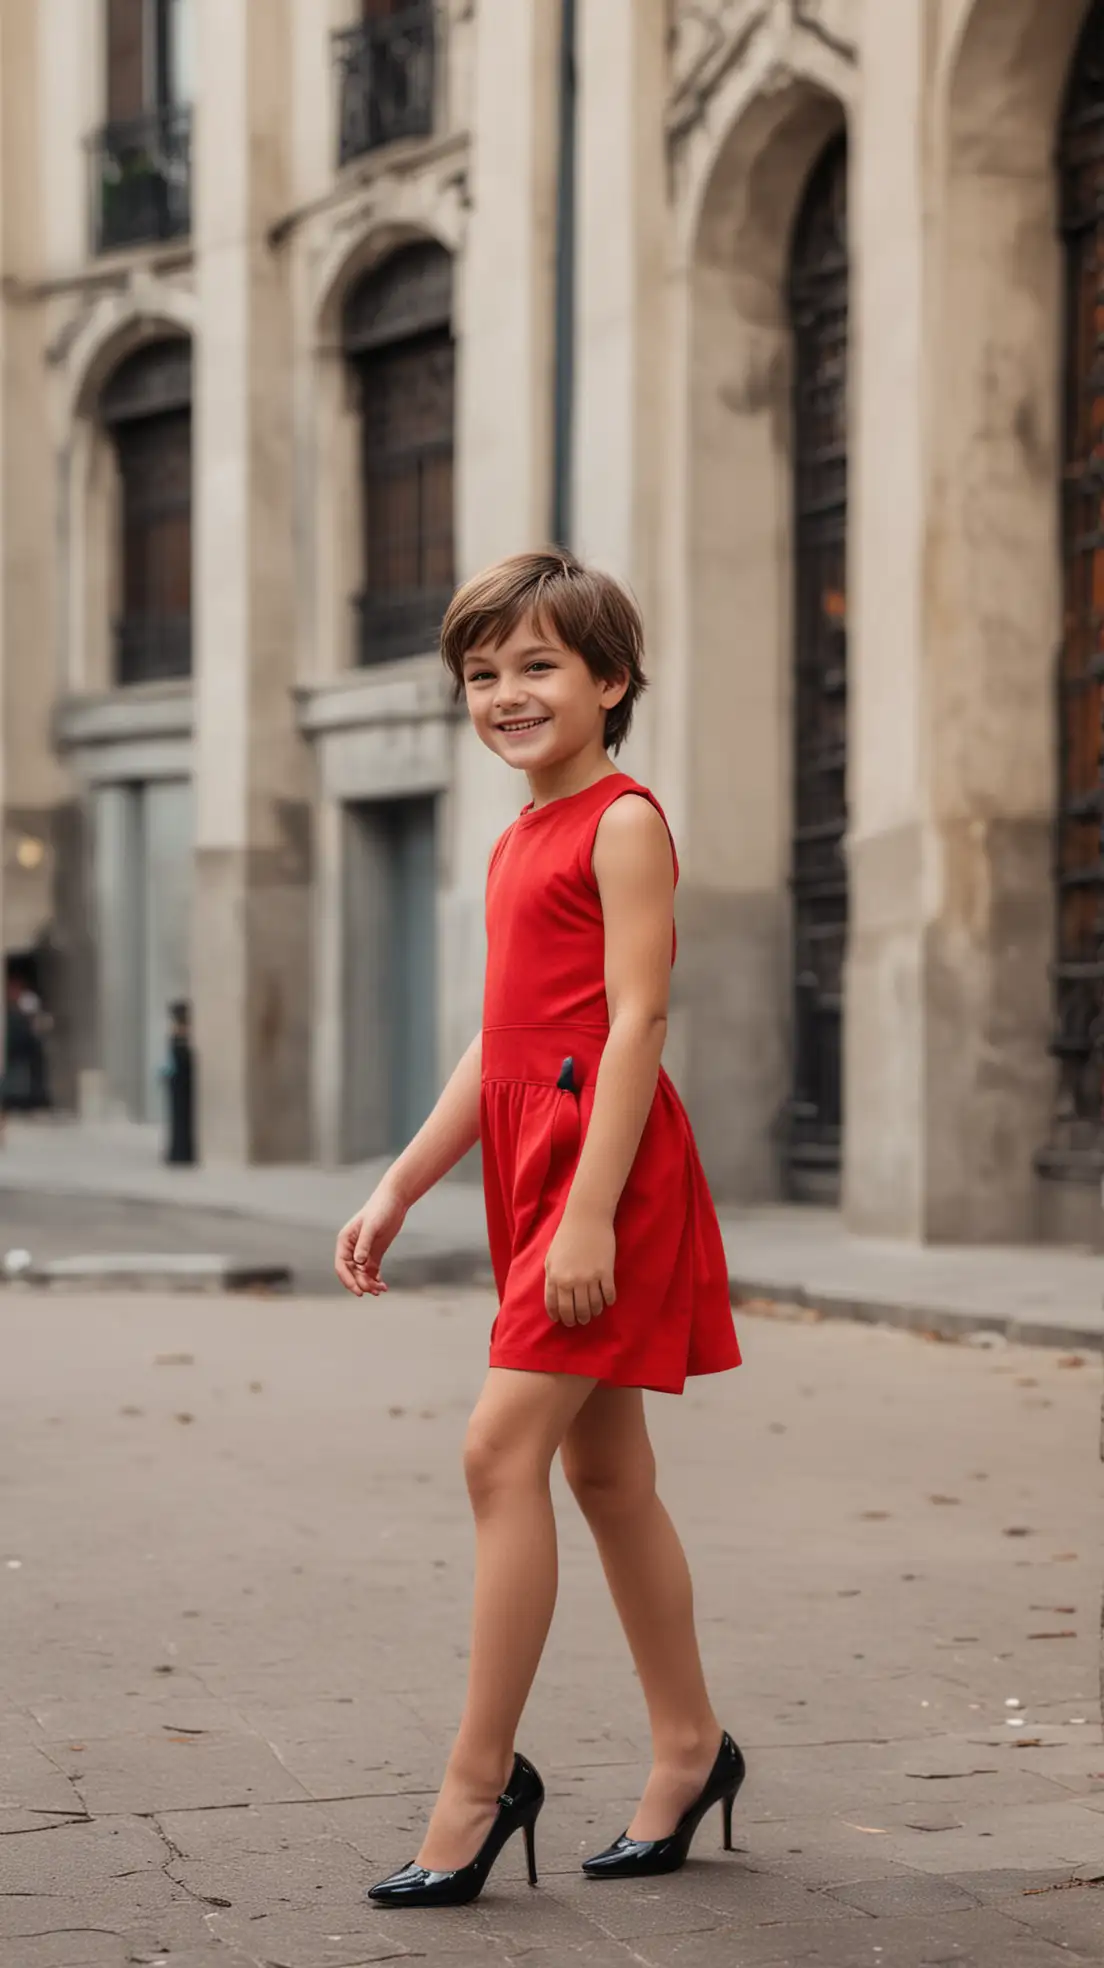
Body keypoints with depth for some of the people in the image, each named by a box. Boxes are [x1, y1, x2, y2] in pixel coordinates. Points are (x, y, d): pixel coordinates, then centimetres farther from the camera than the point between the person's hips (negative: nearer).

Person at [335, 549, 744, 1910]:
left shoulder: (623, 823, -8)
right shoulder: (519, 843, 18)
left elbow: (636, 1021, -16)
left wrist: (590, 1210, -22)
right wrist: (395, 1192, 17)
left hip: (607, 1162, -9)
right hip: (536, 1163, 9)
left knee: (502, 1448, -13)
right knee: (604, 1471, 12)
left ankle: (478, 1784, -8)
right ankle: (689, 1747, 23)